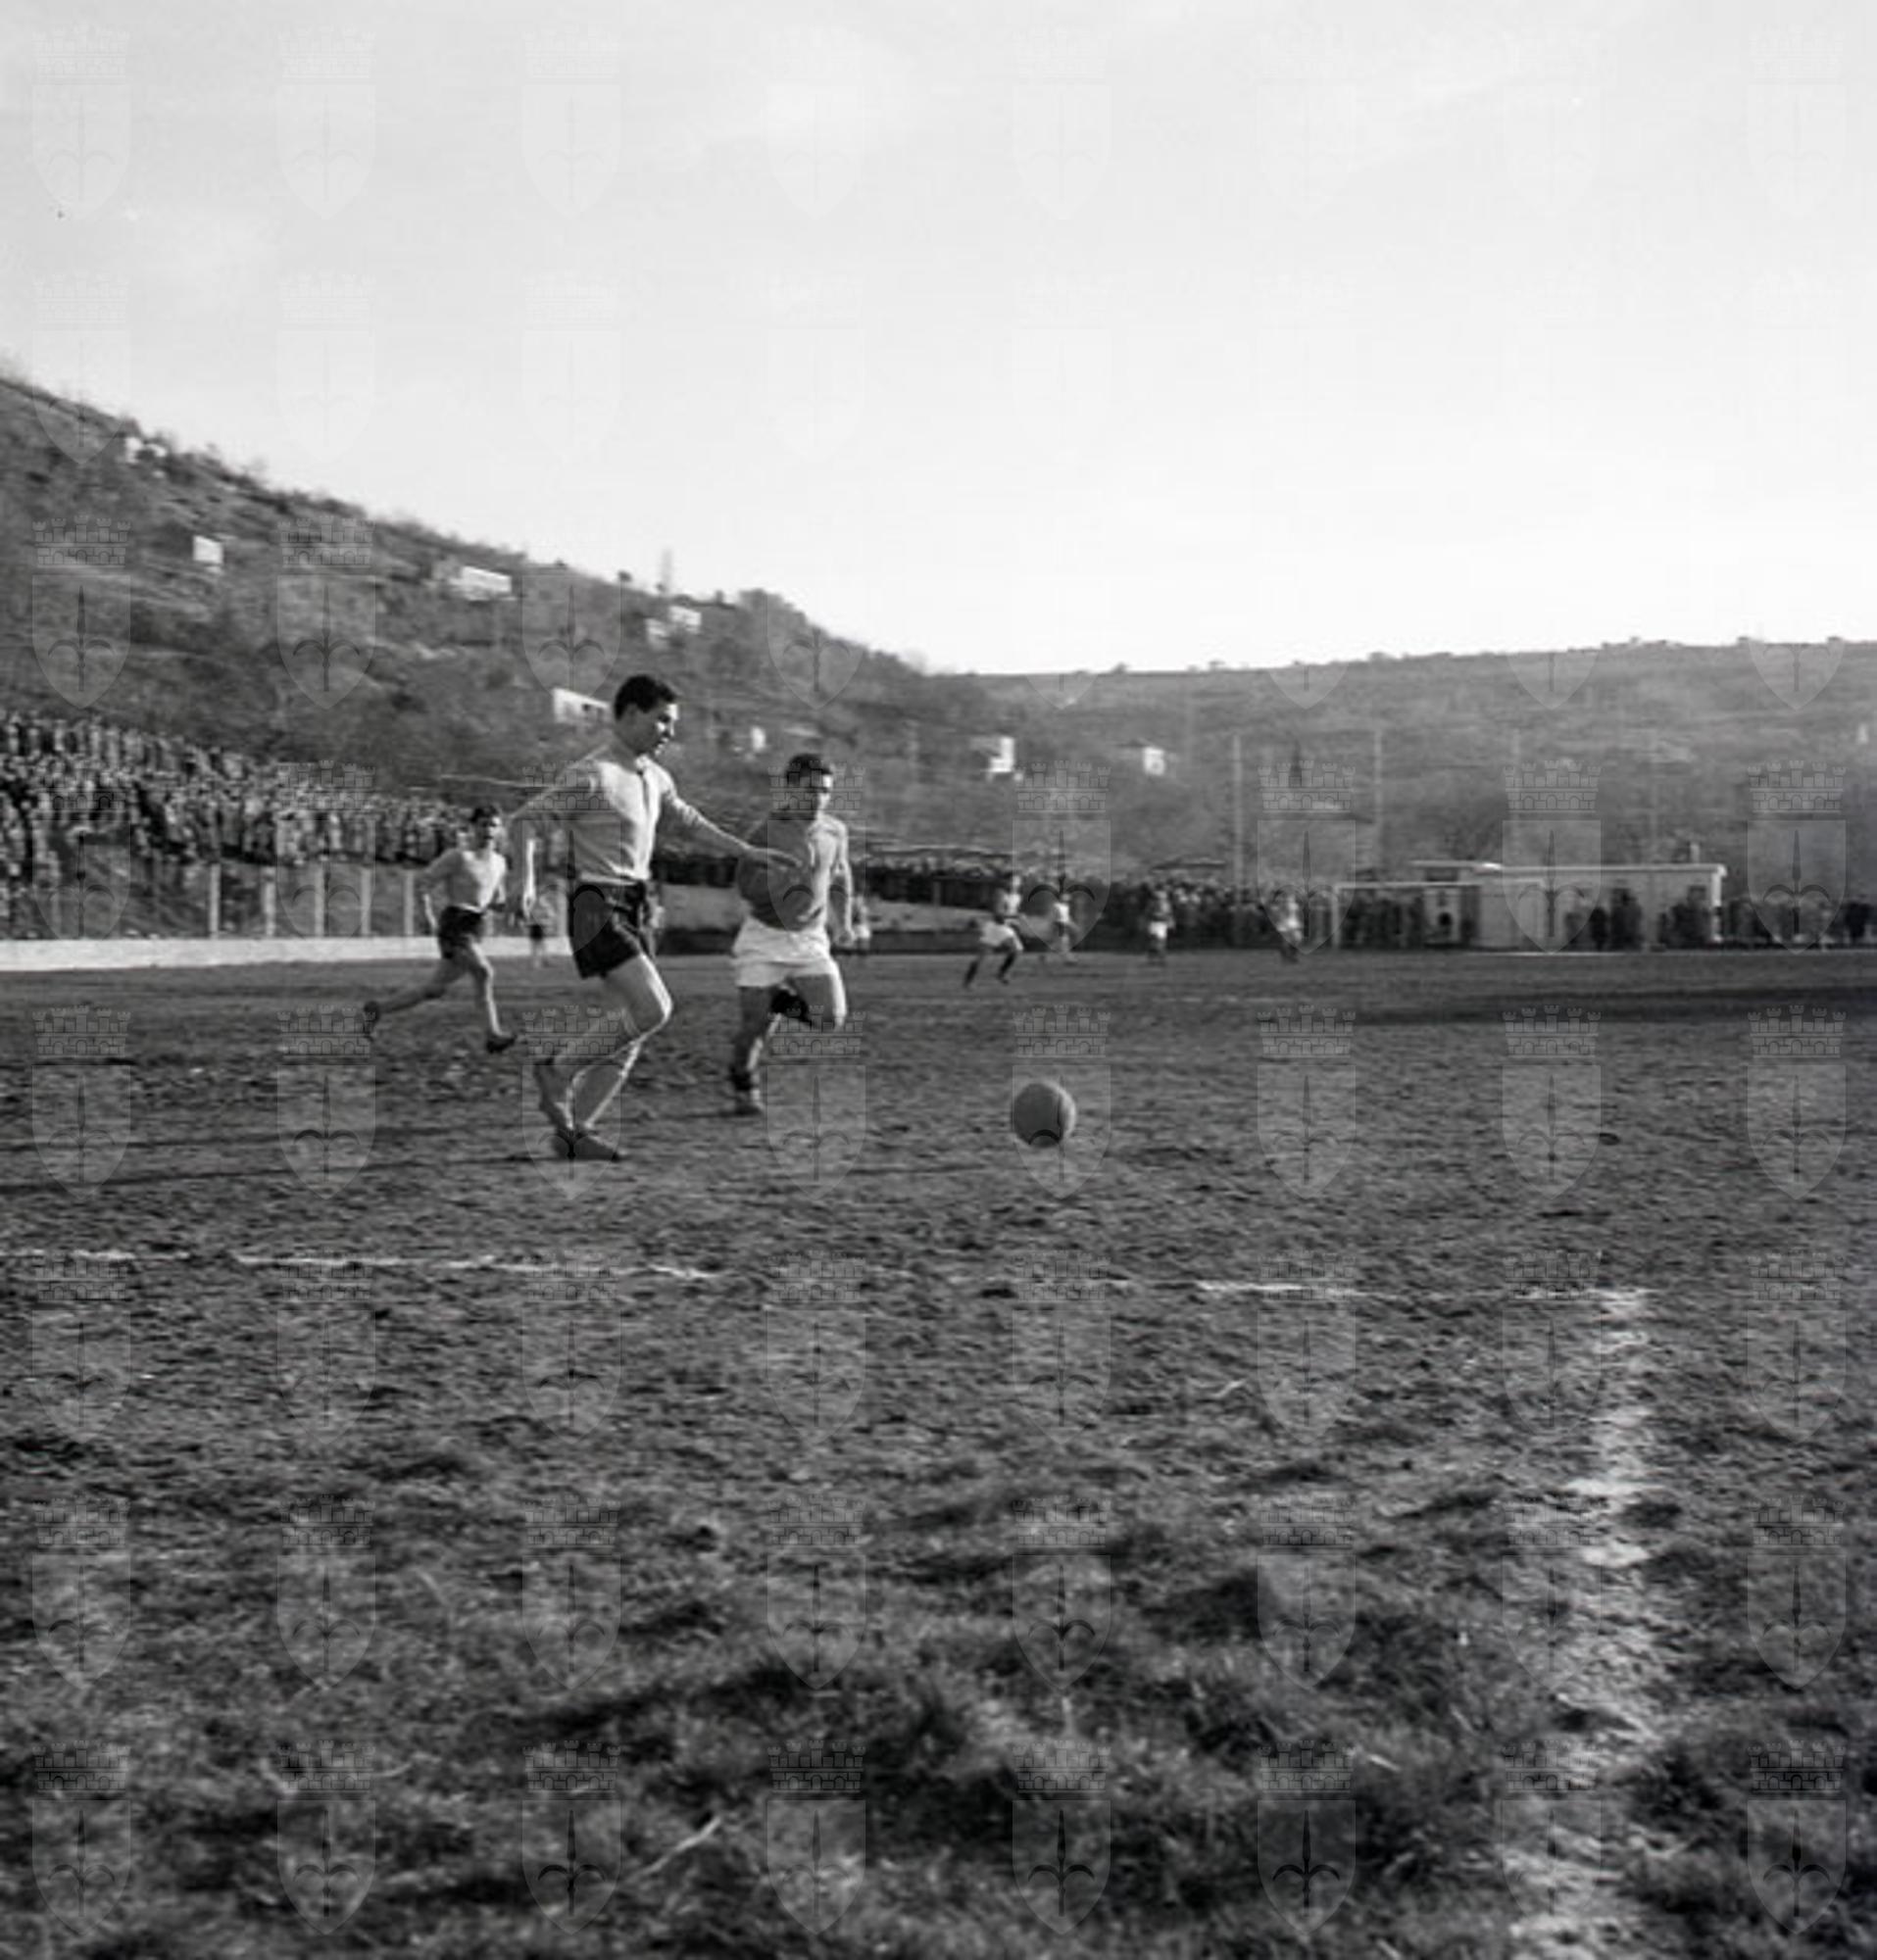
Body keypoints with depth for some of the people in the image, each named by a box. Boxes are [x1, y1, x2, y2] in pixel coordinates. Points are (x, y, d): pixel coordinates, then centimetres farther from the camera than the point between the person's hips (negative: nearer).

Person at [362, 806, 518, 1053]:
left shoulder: (499, 862, 13)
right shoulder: (458, 856, -8)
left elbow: (497, 898, 29)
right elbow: (422, 882, -6)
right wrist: (428, 917, -13)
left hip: (475, 933, 8)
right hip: (454, 927, -8)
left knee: (435, 990, 8)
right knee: (484, 972, -26)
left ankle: (377, 1009, 21)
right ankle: (492, 1035, -26)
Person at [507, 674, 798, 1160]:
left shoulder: (654, 776, 14)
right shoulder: (590, 776, -12)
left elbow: (690, 822, 28)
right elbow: (524, 819, -12)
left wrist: (752, 853, 25)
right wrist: (528, 879, -26)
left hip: (633, 910, 8)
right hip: (596, 907, -8)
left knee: (629, 1030, 2)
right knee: (652, 1008, -20)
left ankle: (574, 1129, 6)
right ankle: (558, 1068, -5)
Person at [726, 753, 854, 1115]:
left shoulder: (835, 831, 4)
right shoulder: (768, 830, -11)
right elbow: (745, 887, -12)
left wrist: (844, 919, 17)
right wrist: (786, 877, -27)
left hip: (810, 939, 4)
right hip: (763, 937, -4)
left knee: (831, 1017, -10)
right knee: (755, 1021, -7)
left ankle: (778, 1001, 18)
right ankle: (744, 1086, 19)